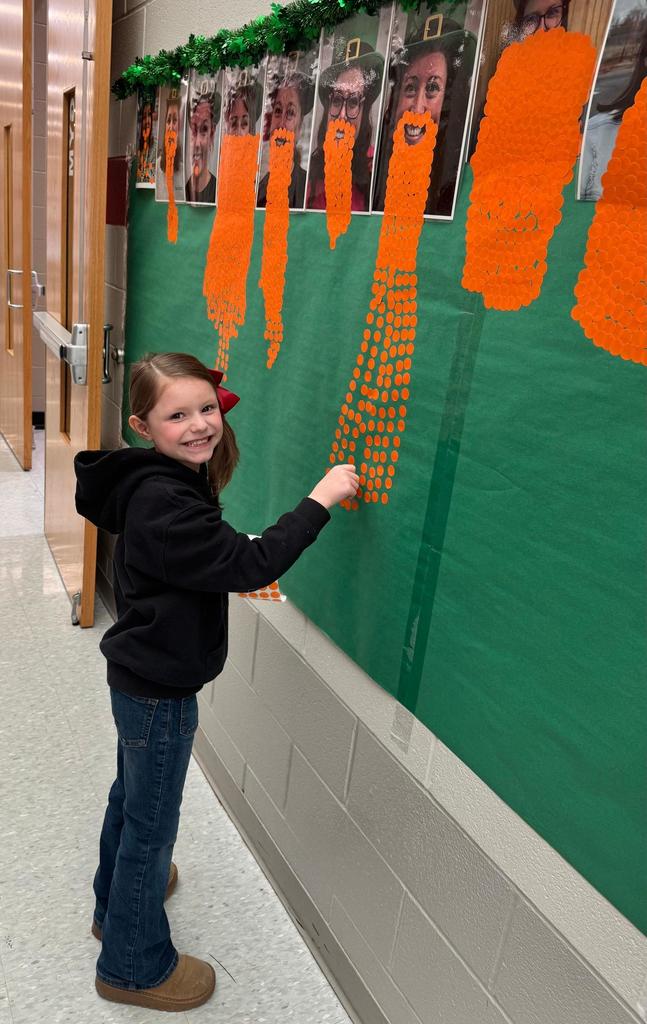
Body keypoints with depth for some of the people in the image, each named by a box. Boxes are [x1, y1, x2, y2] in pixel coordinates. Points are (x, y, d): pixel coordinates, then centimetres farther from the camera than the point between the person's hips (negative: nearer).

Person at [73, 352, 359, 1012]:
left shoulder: (164, 482, 1)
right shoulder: (166, 503, -29)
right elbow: (250, 564, -33)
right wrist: (320, 500, -29)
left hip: (140, 678, 10)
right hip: (159, 691, -10)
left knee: (132, 796, 29)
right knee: (151, 822, 10)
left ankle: (117, 903, 54)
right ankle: (134, 966, 33)